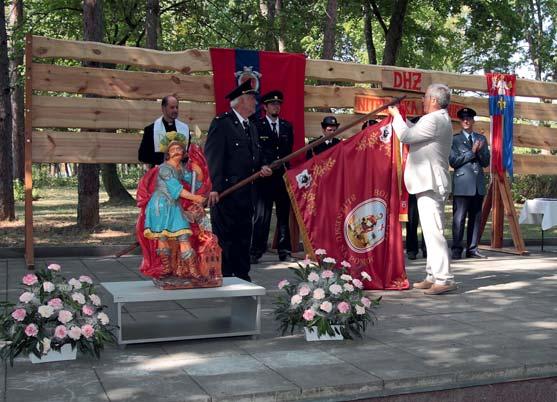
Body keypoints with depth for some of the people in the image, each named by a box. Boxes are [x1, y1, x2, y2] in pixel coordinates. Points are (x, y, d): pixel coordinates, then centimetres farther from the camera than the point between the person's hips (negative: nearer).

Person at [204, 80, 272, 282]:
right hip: (225, 192, -8)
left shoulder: (251, 128, 19)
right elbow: (212, 157, -15)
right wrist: (214, 187, -22)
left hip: (246, 192, 8)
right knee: (224, 237, -3)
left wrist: (261, 169, 3)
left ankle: (242, 276, 20)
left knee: (244, 236, 11)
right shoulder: (221, 123, -8)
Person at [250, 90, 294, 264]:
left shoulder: (287, 126, 15)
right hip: (264, 176, -4)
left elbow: (289, 150, 17)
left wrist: (285, 167, 7)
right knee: (261, 216, -6)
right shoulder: (257, 126, 3)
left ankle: (285, 251, 11)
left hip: (283, 176, 4)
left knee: (284, 215, 5)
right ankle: (256, 251, -2)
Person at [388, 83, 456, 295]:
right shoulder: (442, 120, 19)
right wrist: (400, 117, 23)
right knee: (432, 231, 14)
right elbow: (414, 132, 24)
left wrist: (396, 115, 2)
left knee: (433, 231, -12)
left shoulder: (434, 120, -15)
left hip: (430, 184, -11)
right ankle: (433, 276, 20)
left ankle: (444, 279, -12)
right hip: (431, 183, 11)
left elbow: (405, 136, -13)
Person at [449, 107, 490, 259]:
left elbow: (486, 162, 12)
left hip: (478, 185, 5)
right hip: (462, 185, -5)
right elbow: (453, 162, -7)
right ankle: (457, 250, 0)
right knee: (459, 218, -5)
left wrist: (480, 150, -6)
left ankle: (472, 249, 14)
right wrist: (472, 151, -9)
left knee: (476, 218, 7)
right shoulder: (454, 139, 2)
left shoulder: (481, 138, 16)